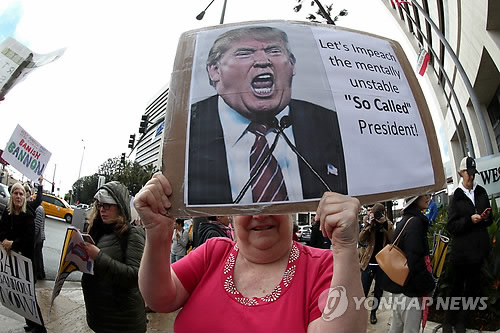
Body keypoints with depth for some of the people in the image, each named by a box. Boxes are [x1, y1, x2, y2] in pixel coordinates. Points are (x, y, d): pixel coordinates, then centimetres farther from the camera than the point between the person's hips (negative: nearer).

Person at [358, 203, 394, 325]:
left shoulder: (389, 225, 1)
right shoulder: (369, 224, 0)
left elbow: (393, 240, -17)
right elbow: (361, 239, -15)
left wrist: (384, 226, -24)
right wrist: (369, 225, -23)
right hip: (369, 263, -1)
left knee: (378, 292, 14)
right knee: (363, 291, -2)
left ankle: (373, 312, 33)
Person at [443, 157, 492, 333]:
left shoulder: (482, 192, 7)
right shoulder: (456, 197, -6)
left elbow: (490, 221, 16)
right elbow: (451, 226, -10)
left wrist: (486, 218, -6)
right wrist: (470, 220, -22)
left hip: (479, 248, 5)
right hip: (461, 250, -5)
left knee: (473, 286, 13)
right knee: (457, 287, 3)